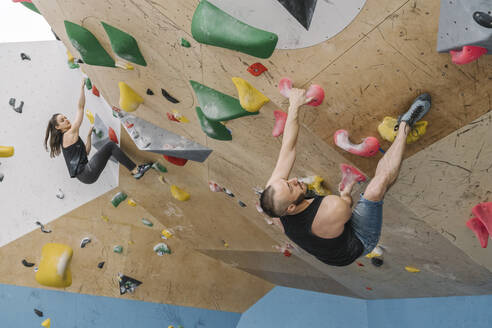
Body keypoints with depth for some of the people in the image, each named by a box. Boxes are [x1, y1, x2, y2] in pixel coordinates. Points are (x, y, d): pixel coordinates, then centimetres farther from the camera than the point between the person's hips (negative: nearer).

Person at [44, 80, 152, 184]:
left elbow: (86, 151, 23)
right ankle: (135, 170, -12)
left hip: (84, 176, 10)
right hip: (86, 174, -10)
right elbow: (80, 107, -6)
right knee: (110, 145, -13)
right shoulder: (69, 134, -5)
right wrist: (82, 87, -4)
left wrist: (89, 134, 19)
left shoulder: (64, 139, 22)